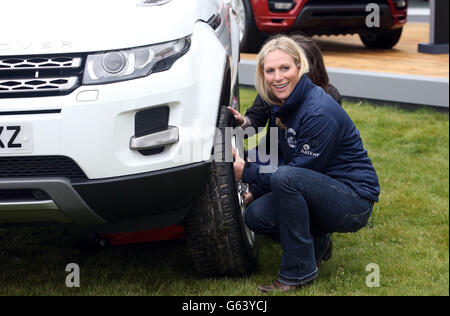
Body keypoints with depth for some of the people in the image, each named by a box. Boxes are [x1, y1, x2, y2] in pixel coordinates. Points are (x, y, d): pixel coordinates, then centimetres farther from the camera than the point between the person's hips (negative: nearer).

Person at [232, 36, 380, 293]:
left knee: (285, 178, -32)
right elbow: (276, 157, 12)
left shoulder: (320, 112, -23)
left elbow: (299, 170, -21)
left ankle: (299, 272, -20)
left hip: (355, 200, -8)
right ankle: (316, 242, 12)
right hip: (322, 192, 8)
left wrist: (248, 173, -15)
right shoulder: (283, 106, 4)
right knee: (256, 216, -13)